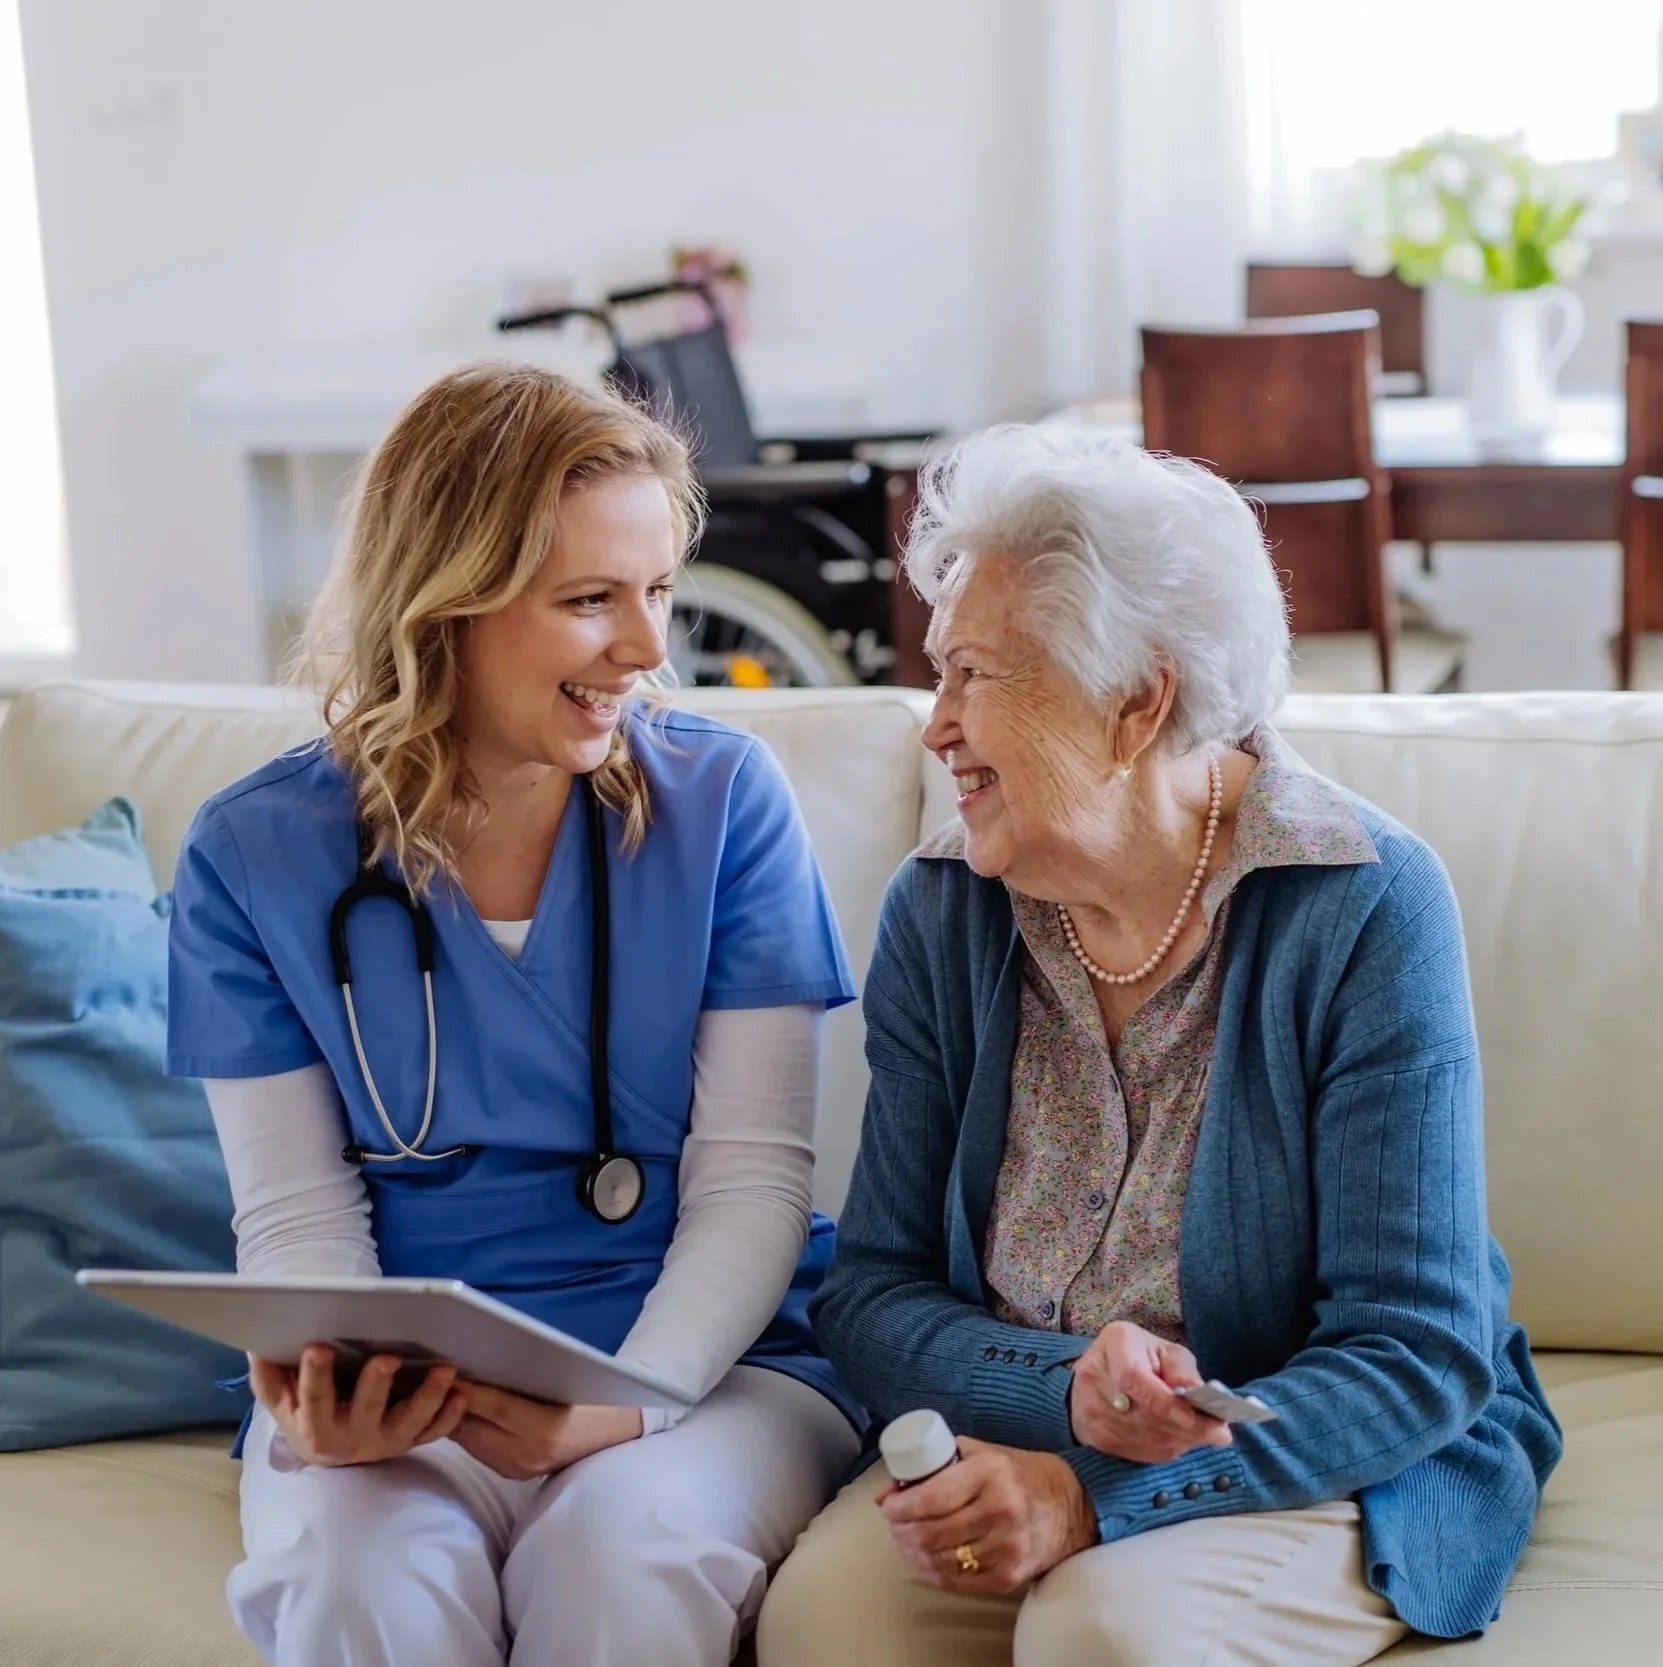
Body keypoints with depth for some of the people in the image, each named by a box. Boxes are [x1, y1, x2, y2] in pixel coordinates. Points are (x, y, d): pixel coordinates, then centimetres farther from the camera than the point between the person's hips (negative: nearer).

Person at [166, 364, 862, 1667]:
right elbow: (298, 1214, 1)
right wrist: (327, 1396, -21)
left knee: (627, 1555, -32)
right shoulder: (258, 853, -1)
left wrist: (629, 1400, -21)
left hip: (706, 1357, 0)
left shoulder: (725, 798, -3)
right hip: (400, 1394, 1)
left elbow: (751, 1178, -4)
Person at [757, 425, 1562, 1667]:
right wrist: (1063, 1387, -23)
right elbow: (872, 1294, -2)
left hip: (1335, 1464, -2)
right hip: (1018, 1435, 3)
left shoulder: (1365, 909, -14)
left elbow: (1418, 1355, -15)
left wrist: (1094, 1494, -26)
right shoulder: (940, 914, -1)